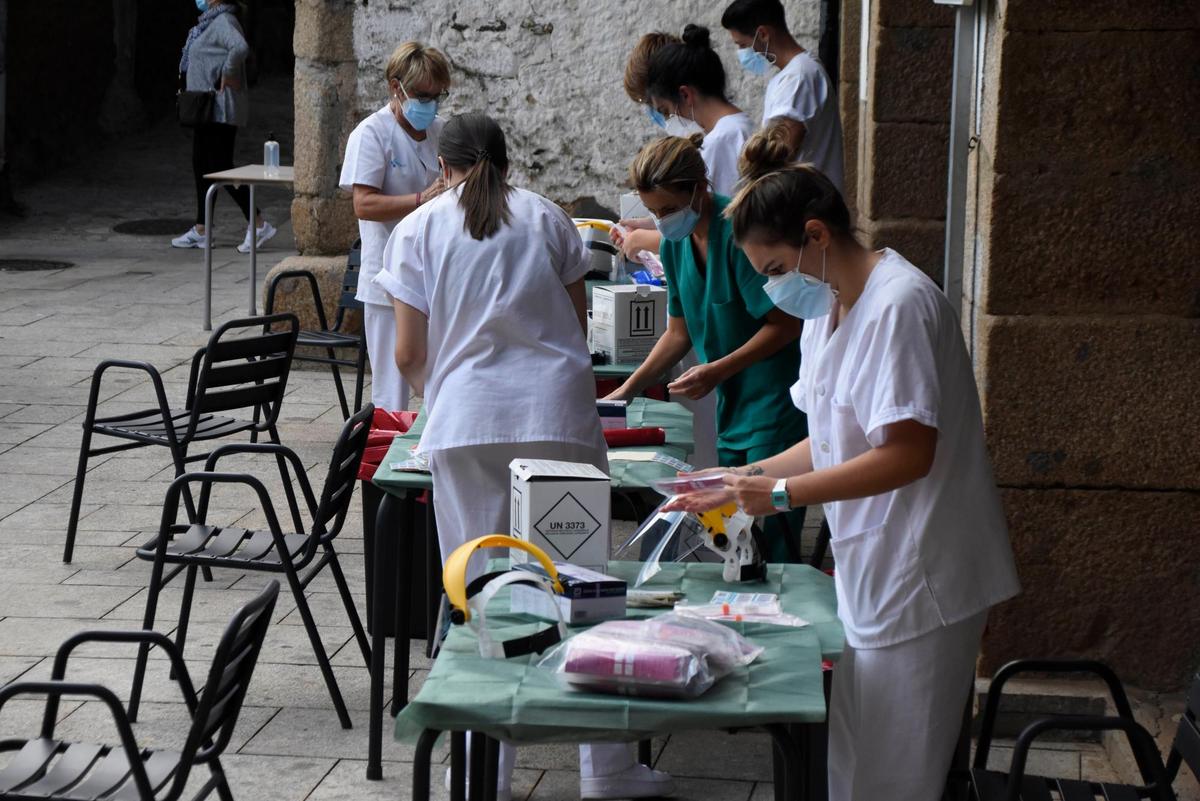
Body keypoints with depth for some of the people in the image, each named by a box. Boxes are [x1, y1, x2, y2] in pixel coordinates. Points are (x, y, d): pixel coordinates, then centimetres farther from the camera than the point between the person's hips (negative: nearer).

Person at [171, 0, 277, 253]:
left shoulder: (224, 21, -16)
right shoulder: (210, 22, 15)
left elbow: (240, 47, -35)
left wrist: (227, 75, -23)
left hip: (221, 108, -10)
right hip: (208, 109, 10)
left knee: (221, 168, -10)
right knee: (201, 166, 13)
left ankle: (259, 225, -7)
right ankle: (200, 230, 19)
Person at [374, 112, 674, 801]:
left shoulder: (418, 230, 7)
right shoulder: (548, 218, 12)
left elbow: (410, 354, 4)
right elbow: (579, 326, 14)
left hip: (465, 421, 0)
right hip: (558, 413, 1)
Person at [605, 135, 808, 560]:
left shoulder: (738, 231, -18)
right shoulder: (676, 243, 6)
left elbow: (785, 324, -17)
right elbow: (680, 332, 16)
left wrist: (719, 370, -21)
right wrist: (627, 390, 10)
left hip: (778, 402, -8)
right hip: (732, 406, 8)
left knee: (772, 544, -7)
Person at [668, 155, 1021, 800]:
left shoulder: (898, 305, -18)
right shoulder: (829, 309, 12)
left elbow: (907, 455, -23)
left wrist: (783, 493, -18)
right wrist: (743, 481, 9)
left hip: (920, 577, -9)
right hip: (870, 574, 9)